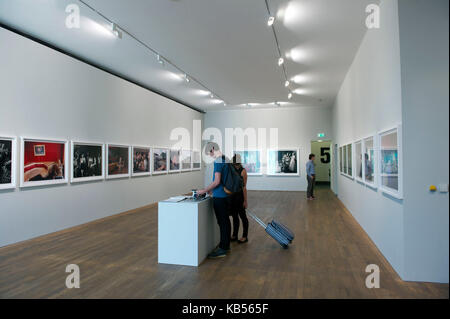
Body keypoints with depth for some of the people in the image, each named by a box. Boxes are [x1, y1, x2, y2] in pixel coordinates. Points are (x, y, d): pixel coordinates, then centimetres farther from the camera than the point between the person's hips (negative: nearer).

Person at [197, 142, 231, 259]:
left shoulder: (218, 161, -16)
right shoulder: (226, 159, 12)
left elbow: (217, 181, -21)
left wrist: (204, 191, -11)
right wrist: (210, 189, 20)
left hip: (219, 197, -9)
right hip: (226, 195, 9)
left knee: (222, 222, -4)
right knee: (226, 220, 15)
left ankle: (222, 249, 4)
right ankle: (226, 245, 26)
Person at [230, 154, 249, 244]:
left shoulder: (243, 171, -11)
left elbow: (244, 187, -13)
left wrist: (245, 201, -13)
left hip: (240, 196, -6)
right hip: (232, 196, 6)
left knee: (242, 216, 5)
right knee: (234, 216, 14)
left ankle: (245, 236, 17)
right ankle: (234, 235, 25)